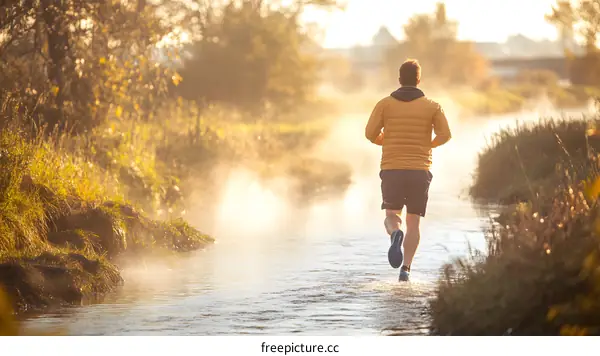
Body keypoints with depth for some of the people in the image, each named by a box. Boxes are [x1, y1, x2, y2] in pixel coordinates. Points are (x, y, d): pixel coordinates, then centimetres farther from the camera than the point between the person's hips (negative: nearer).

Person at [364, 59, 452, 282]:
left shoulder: (385, 104, 3)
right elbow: (445, 135, -6)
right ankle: (405, 269, -4)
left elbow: (371, 133, -5)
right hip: (420, 170, 0)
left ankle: (396, 235, -26)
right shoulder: (432, 106, 3)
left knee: (391, 216, 10)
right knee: (413, 222, 9)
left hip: (391, 169, 0)